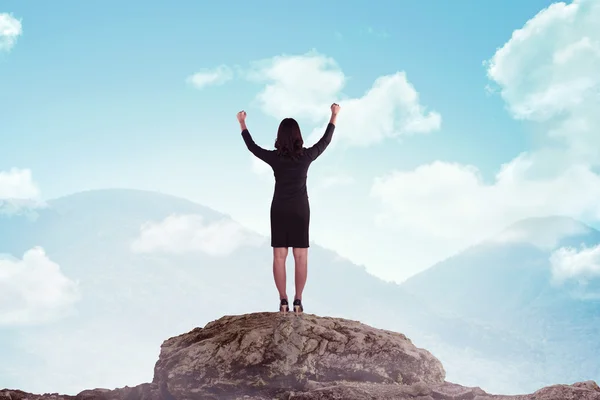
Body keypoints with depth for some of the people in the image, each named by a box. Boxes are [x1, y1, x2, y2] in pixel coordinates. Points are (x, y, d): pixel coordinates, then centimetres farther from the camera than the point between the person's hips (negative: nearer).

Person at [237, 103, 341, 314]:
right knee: (301, 257, 2)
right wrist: (334, 115, 19)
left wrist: (242, 123, 21)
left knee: (279, 257, 2)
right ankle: (298, 301, -2)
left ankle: (283, 301, -1)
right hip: (300, 210, 0)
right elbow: (325, 140, 5)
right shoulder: (306, 156, -11)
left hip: (279, 210, 0)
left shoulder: (274, 157, -10)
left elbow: (251, 146, 6)